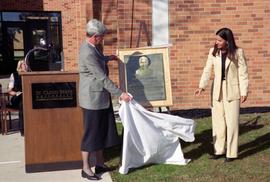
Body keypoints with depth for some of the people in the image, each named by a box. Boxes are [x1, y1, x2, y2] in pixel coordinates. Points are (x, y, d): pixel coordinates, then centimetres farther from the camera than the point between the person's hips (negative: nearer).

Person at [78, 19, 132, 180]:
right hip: (93, 97, -10)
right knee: (91, 133, 1)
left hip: (101, 97, 10)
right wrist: (120, 93, -20)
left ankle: (100, 164, 26)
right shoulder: (88, 53, -23)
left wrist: (107, 58, 31)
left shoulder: (92, 47, 7)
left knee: (102, 132, 15)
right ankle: (86, 169, 13)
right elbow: (102, 77, -23)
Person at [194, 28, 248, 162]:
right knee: (218, 121, 10)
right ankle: (219, 150, 21)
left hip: (232, 91, -4)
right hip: (217, 91, 4)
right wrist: (202, 86, -18)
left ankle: (231, 153, 10)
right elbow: (207, 70, -5)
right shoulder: (213, 52, 1)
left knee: (232, 122, 1)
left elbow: (243, 73, -6)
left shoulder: (238, 52, -8)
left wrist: (244, 92, -11)